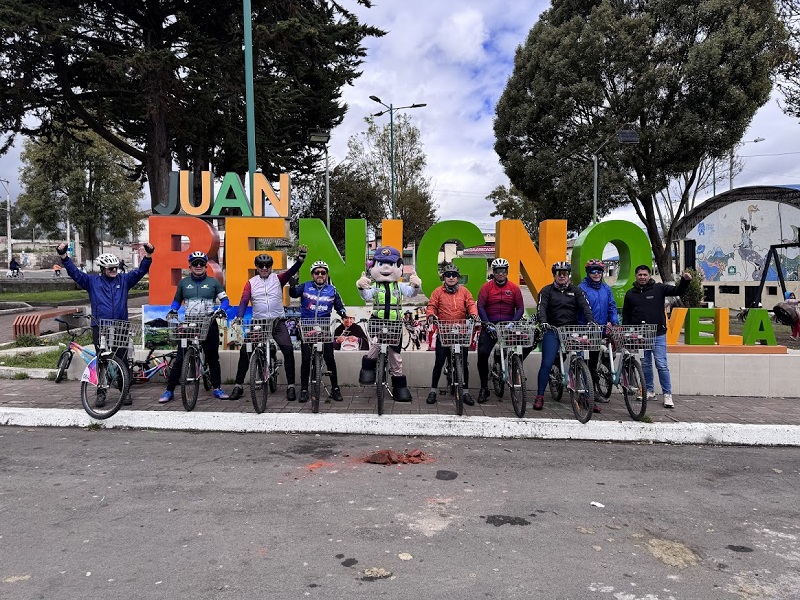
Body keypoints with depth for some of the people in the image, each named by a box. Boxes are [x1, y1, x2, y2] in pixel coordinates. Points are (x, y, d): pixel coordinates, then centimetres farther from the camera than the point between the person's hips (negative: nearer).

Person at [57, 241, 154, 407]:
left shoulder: (124, 280, 9)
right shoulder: (92, 281, 8)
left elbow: (140, 271, 1)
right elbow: (75, 272, 1)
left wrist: (148, 256, -14)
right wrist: (63, 256, -11)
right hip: (100, 328, 0)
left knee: (122, 361, 4)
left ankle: (126, 392, 13)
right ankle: (101, 393, 13)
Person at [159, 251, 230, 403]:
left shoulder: (213, 282, 4)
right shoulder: (184, 282, 8)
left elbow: (225, 299, 5)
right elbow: (177, 300, 19)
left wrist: (221, 310, -13)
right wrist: (172, 310, 0)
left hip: (209, 324, 0)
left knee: (212, 358, 9)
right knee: (180, 359, -3)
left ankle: (217, 388, 20)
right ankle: (169, 390, 6)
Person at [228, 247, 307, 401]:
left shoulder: (278, 279, 4)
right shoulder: (251, 282, 6)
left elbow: (291, 272, -14)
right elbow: (244, 300, -6)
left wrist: (300, 260, -34)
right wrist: (239, 316, -24)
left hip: (278, 322, -1)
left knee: (288, 350, -17)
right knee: (244, 351, -4)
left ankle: (291, 386, -6)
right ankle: (238, 385, 11)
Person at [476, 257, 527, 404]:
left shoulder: (514, 288, 5)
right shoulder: (486, 287, 1)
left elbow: (520, 308, 2)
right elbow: (480, 307, -5)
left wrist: (513, 323, -13)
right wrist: (487, 324, -15)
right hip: (490, 325, -1)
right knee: (483, 353, -14)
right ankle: (484, 388, 1)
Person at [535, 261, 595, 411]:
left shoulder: (576, 291, 12)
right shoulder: (547, 291, 6)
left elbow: (585, 307, -1)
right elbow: (542, 307, -9)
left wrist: (590, 321, -19)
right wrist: (543, 322, -28)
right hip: (552, 331, -2)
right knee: (547, 363, -10)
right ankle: (539, 397, -1)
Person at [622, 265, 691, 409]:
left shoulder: (658, 288, 1)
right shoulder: (630, 294, 9)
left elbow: (678, 291, -7)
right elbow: (626, 316, 13)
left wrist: (685, 281, -28)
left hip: (658, 334, -3)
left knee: (662, 365, -6)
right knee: (645, 365, 12)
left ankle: (667, 394, 2)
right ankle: (649, 390, 25)